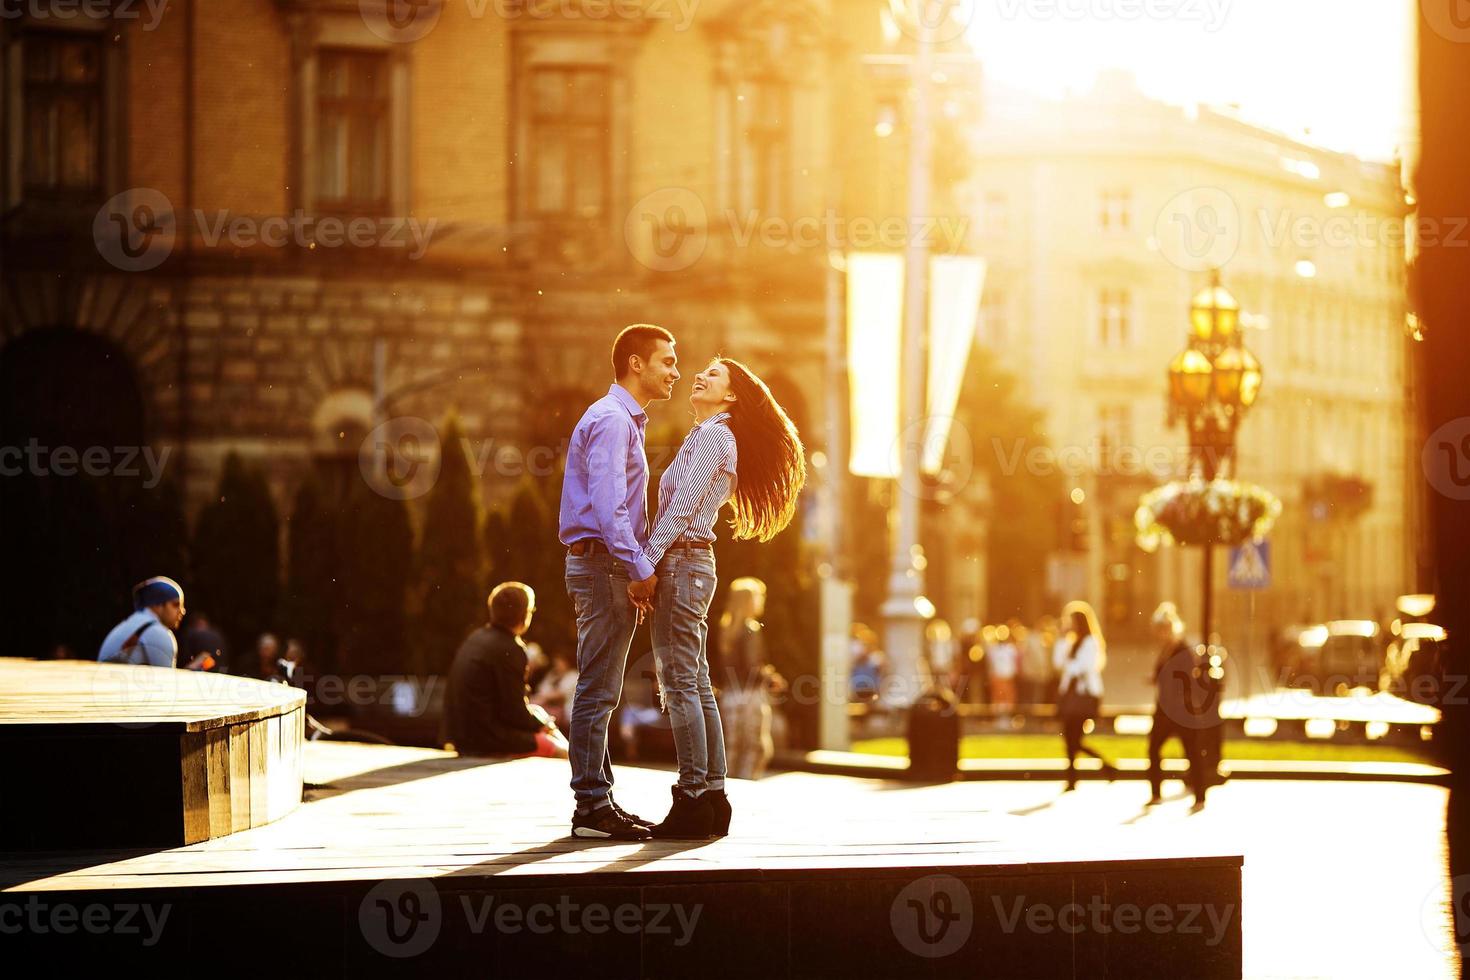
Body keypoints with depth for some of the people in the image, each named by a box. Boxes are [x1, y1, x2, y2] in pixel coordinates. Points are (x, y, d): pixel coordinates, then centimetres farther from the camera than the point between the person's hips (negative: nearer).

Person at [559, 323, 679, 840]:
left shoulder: (627, 421, 21)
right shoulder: (610, 419, -12)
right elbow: (607, 505, -22)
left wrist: (638, 570, 19)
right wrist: (639, 569, -21)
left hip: (609, 566, 11)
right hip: (604, 563, -11)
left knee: (600, 690, 13)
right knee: (598, 690, -9)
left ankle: (599, 799, 18)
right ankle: (592, 807, -9)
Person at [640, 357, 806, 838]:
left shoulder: (712, 436, -8)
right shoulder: (707, 437, 21)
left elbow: (682, 507, -16)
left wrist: (646, 563, -18)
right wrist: (653, 564, 13)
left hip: (681, 563, -10)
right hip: (690, 565, 10)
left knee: (681, 685, -11)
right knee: (695, 685, 9)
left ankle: (693, 800, -13)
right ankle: (712, 796, 10)